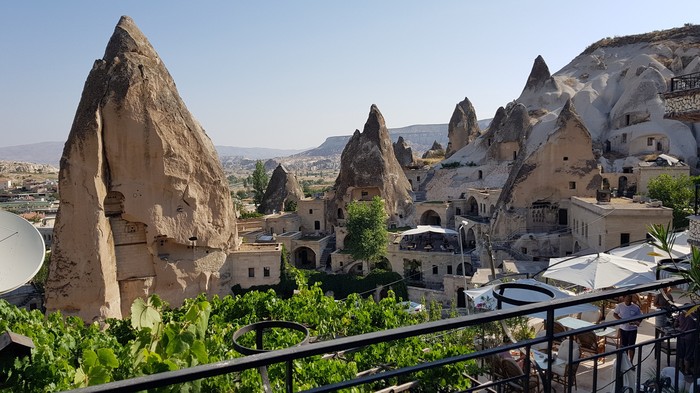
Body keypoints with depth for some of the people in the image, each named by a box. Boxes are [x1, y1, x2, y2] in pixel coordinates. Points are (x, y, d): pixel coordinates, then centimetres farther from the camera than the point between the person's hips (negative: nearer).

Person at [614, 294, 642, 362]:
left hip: (632, 329, -1)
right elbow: (614, 314, 2)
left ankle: (631, 362, 22)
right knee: (623, 346, 11)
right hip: (623, 329, 1)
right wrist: (620, 319, -15)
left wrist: (637, 322, -20)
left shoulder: (636, 307, -10)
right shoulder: (620, 306, -8)